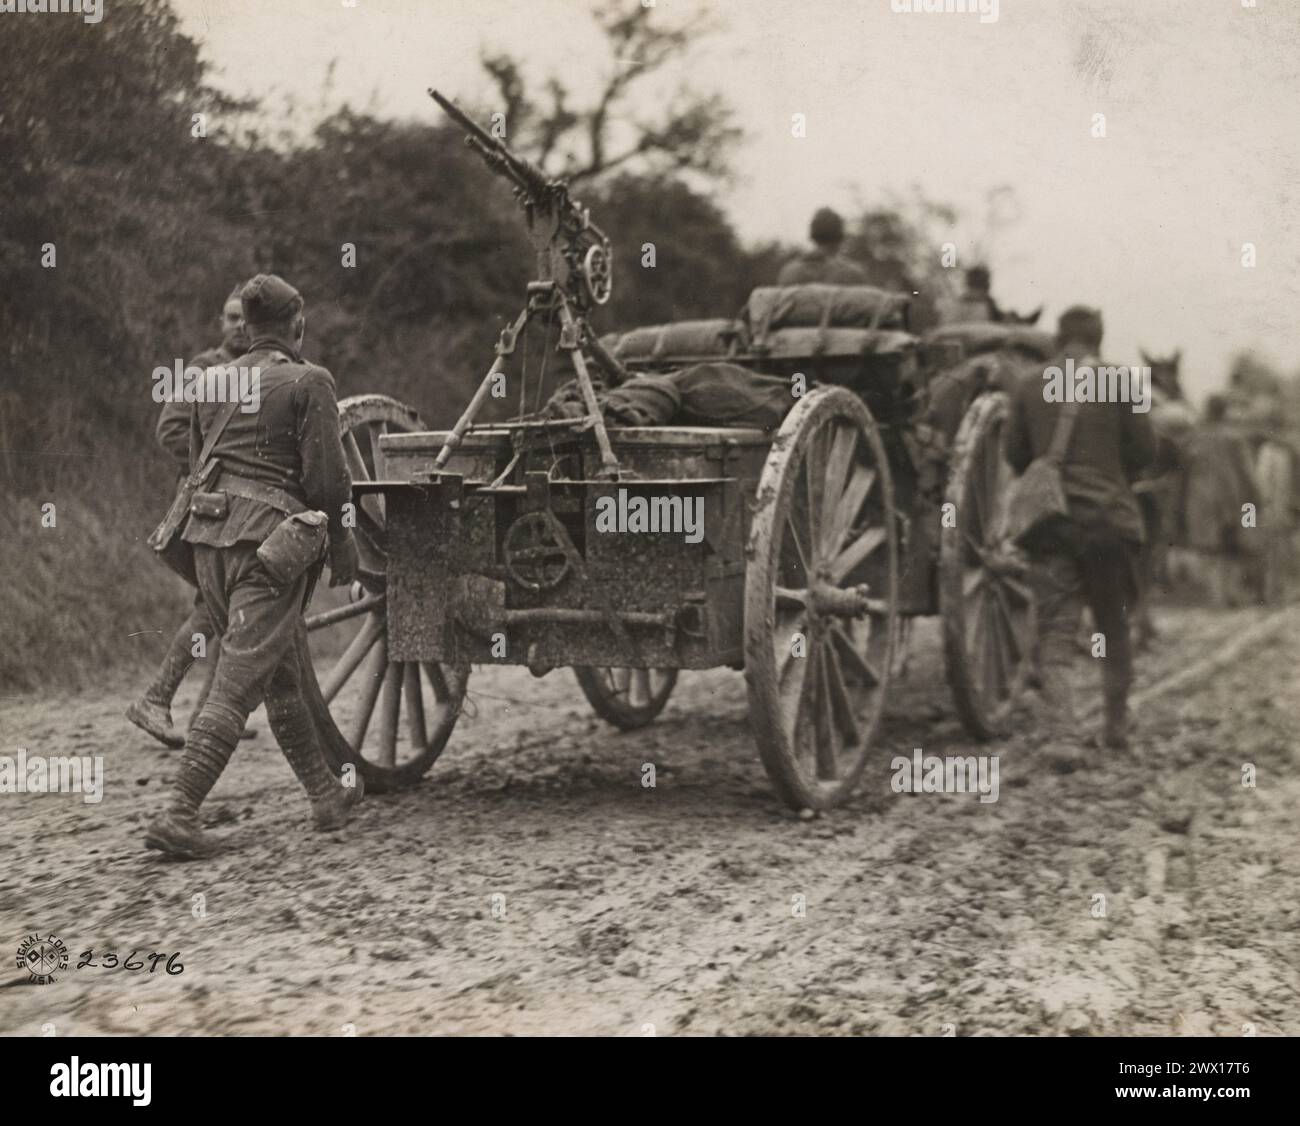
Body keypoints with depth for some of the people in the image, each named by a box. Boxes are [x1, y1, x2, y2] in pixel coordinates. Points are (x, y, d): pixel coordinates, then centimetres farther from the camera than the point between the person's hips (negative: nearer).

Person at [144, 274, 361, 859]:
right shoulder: (308, 382, -4)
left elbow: (196, 465, 18)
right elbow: (326, 476, -8)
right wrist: (342, 544, 1)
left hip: (211, 534, 7)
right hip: (271, 537, -7)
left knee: (285, 673, 18)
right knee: (237, 683, -7)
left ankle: (326, 795, 28)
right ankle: (178, 815, -12)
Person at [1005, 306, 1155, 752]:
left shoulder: (1028, 385, 2)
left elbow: (1014, 453, 6)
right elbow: (1144, 449, 0)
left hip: (1049, 521, 0)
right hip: (1110, 516, 0)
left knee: (1055, 631, 1)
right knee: (1114, 627, 15)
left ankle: (1060, 730, -14)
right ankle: (1116, 726, 25)